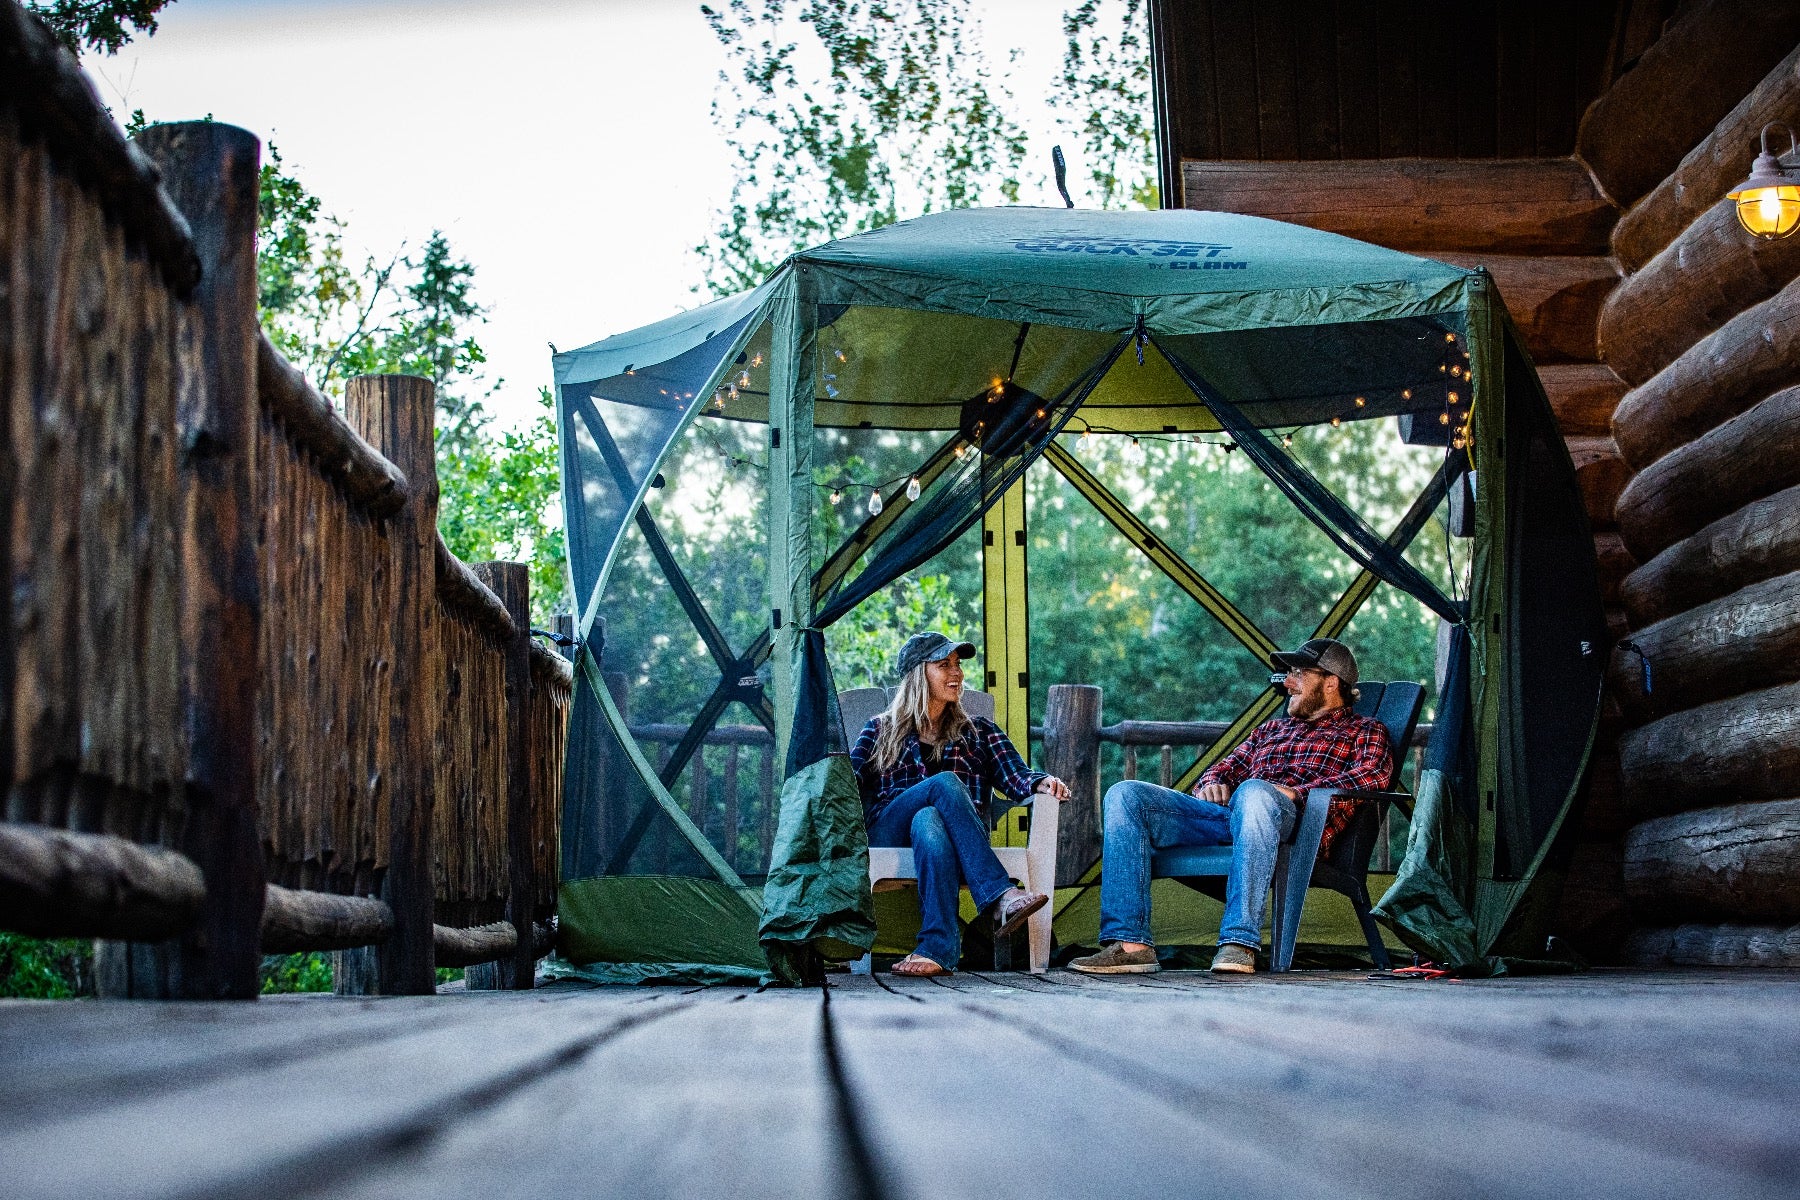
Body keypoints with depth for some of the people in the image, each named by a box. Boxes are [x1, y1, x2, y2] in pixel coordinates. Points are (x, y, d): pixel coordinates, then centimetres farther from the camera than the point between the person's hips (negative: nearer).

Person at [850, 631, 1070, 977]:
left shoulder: (978, 732, 26)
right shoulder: (881, 729, 25)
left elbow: (1015, 776, 10)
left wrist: (1041, 783, -14)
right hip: (887, 839, -1)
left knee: (929, 819, -38)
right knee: (944, 783, -32)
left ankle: (937, 946, -56)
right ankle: (1001, 897, -49)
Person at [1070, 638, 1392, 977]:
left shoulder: (1363, 731, 19)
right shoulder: (1270, 729, 38)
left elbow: (1374, 774, -3)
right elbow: (1226, 768, 32)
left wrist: (1295, 792, -14)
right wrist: (1211, 784, 5)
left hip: (1293, 821, -6)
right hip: (1224, 814, 6)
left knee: (1253, 792, -42)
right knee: (1125, 794, -14)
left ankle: (1239, 943, -45)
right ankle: (1130, 944, -25)